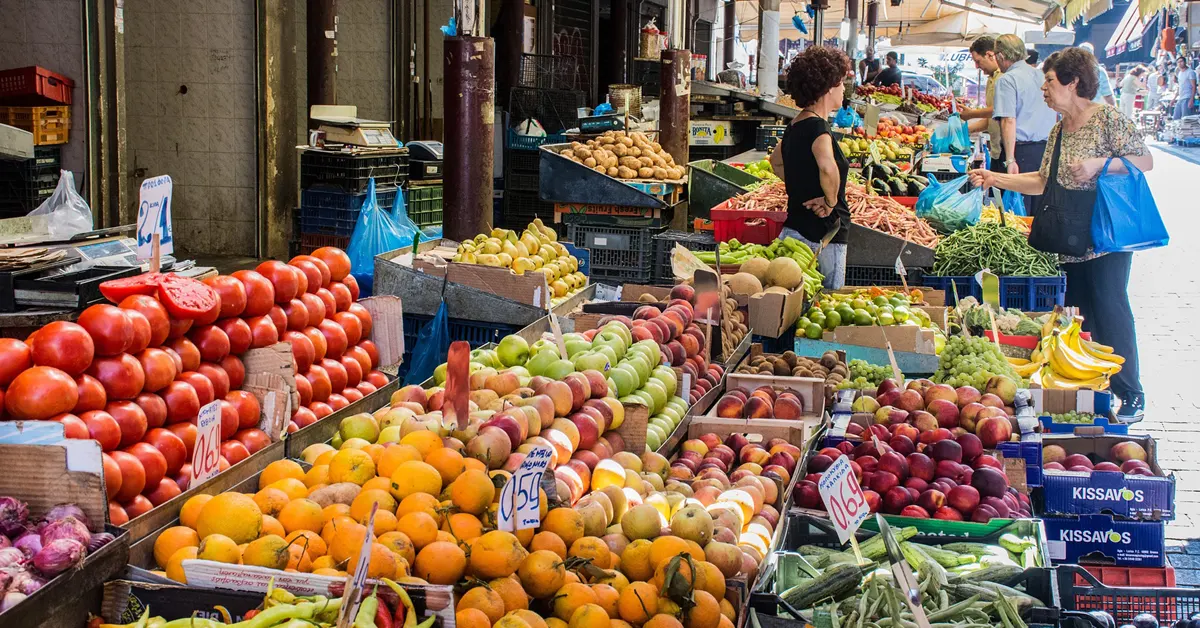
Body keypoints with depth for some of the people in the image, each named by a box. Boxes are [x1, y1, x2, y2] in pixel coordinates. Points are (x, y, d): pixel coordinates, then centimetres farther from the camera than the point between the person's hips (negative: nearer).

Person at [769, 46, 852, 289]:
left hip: (795, 228, 9)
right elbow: (827, 166, -37)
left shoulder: (795, 125, 11)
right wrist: (831, 201, -21)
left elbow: (776, 162, 31)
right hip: (821, 235, -9)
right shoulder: (817, 127, -16)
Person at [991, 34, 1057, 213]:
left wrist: (1010, 160, -19)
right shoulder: (1043, 77, 14)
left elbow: (1009, 121, -16)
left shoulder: (1007, 80, -7)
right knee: (1041, 212, 10)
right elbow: (1056, 117, 23)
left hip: (1022, 150, -7)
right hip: (1048, 149, 7)